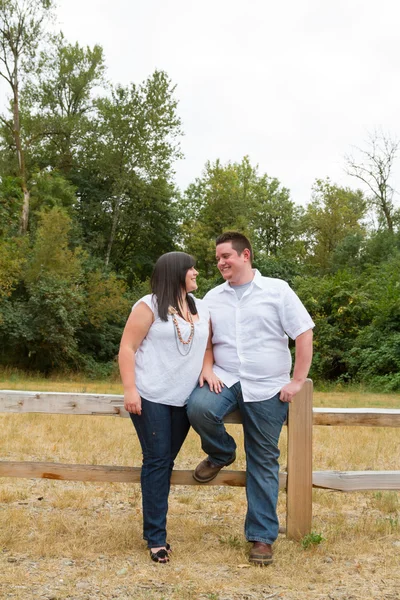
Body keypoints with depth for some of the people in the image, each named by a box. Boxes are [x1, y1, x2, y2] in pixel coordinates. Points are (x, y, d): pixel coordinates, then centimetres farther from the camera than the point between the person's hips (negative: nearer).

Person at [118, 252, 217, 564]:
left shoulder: (202, 309, 14)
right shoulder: (149, 306, -4)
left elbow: (208, 345, 18)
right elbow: (127, 347, -8)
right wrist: (130, 389, -15)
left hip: (184, 400, 5)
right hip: (151, 397, -5)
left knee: (166, 462, 10)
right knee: (157, 461, -5)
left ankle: (155, 526, 21)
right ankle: (156, 536, 0)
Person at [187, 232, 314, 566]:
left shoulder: (277, 290, -2)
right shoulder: (213, 297, 8)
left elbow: (304, 334, -4)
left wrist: (297, 381, -9)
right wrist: (206, 368, -5)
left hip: (267, 389, -2)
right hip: (225, 380, 2)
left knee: (264, 462, 3)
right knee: (199, 408, -30)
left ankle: (262, 536, 17)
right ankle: (221, 453, 3)